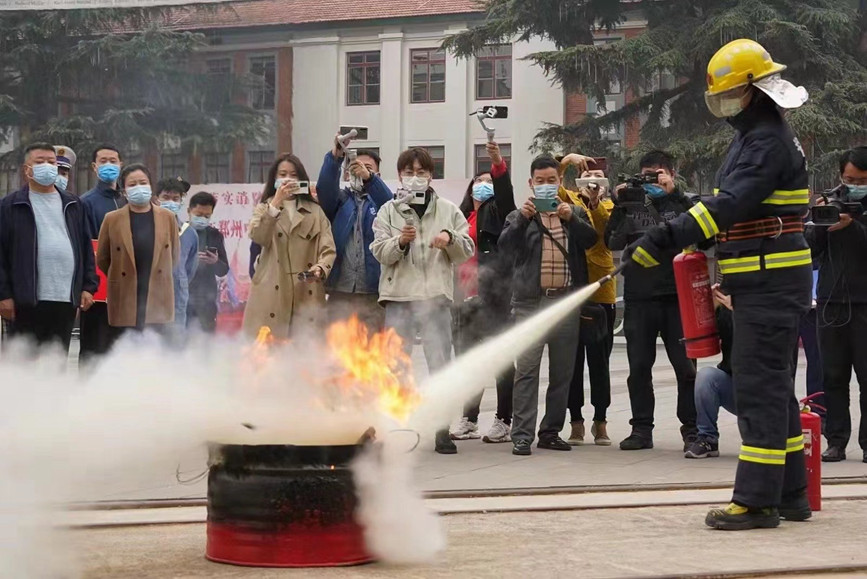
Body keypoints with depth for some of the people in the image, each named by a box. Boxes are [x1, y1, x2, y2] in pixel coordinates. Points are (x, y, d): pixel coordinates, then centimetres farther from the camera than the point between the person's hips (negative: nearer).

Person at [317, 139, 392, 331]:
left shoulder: (379, 200, 12)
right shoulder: (341, 198, 15)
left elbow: (389, 203, -11)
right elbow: (325, 188, -6)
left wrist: (368, 177, -30)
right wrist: (335, 157, -24)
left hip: (374, 294, -1)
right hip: (340, 292, 1)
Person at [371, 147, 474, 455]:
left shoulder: (448, 210, 9)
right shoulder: (389, 211, 8)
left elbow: (466, 252, 8)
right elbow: (380, 252, -1)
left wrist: (451, 239, -12)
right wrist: (400, 241, -19)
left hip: (436, 295, 0)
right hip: (399, 295, 0)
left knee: (441, 366, 0)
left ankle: (442, 431, 4)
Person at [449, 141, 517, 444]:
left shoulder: (496, 212, 3)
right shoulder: (462, 217, 18)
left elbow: (505, 193, -18)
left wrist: (498, 164, -34)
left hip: (493, 295, -7)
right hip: (464, 296, 7)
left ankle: (504, 421, -1)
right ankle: (468, 421, 19)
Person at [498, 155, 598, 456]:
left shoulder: (575, 213, 16)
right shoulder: (520, 216, 11)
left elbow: (590, 239, -2)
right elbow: (505, 244, -7)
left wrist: (571, 219, -17)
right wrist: (523, 218, -21)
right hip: (530, 302, -3)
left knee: (562, 371, 6)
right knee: (527, 369, -10)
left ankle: (551, 431, 14)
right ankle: (522, 435, -11)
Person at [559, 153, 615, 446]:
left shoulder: (608, 206, 8)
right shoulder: (569, 199, 7)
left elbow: (609, 231, -11)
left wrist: (595, 202, -20)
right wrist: (565, 161, -21)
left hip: (601, 292, 0)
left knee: (599, 360, 6)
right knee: (573, 360, 4)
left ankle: (600, 422, 14)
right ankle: (576, 421, 11)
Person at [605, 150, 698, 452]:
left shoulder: (681, 204, 7)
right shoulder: (634, 207, 12)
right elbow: (613, 242, 1)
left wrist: (673, 193, -16)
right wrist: (620, 206, -9)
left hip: (676, 295, -2)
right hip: (638, 297, 3)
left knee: (685, 365, -1)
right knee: (639, 366, 6)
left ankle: (691, 428, 5)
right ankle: (641, 428, 14)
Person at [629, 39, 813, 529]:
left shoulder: (769, 142, -17)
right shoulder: (755, 136, 17)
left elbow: (728, 204, -28)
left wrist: (666, 240, -32)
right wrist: (696, 241, 14)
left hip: (772, 283, -11)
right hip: (763, 282, 11)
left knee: (760, 387, -11)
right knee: (773, 386, 14)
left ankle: (757, 499, -10)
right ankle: (790, 494, 21)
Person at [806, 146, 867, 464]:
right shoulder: (831, 202, 9)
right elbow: (811, 248, 5)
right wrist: (819, 221, -11)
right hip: (830, 301, 3)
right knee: (833, 375, 3)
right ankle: (836, 441, 6)